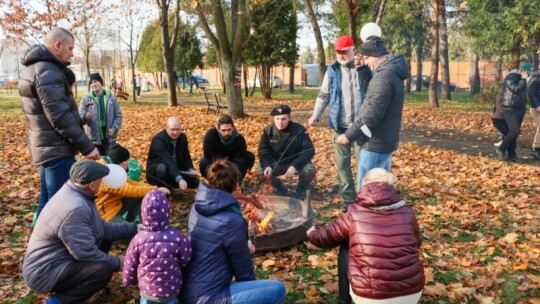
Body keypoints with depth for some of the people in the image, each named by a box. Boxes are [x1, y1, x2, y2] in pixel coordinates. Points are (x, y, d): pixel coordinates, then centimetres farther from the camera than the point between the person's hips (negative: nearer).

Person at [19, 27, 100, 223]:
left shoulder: (33, 68, 14)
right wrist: (86, 146, -20)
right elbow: (59, 117, -23)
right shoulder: (47, 72, -18)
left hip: (45, 147, 10)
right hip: (57, 149, -10)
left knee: (47, 202, 18)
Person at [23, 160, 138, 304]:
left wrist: (134, 228, 7)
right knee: (104, 269, -24)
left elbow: (102, 228, 10)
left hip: (49, 261, 10)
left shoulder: (75, 194, 2)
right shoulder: (75, 208, -29)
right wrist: (116, 263, -12)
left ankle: (65, 290, 12)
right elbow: (86, 252, -26)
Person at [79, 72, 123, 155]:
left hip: (110, 137, 1)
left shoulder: (111, 97, 3)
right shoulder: (86, 99, -1)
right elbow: (80, 116, -8)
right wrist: (85, 117, -32)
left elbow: (118, 115, 5)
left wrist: (114, 128, -9)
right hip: (94, 138, -1)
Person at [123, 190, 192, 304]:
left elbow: (130, 266, -1)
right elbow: (186, 262, -5)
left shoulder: (138, 239, -16)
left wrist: (128, 281, 18)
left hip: (147, 289, 0)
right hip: (171, 290, 0)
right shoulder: (178, 237, -19)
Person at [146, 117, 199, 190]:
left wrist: (190, 170, -19)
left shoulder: (183, 137, -2)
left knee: (194, 181, -15)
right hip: (155, 171, -6)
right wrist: (179, 179, -49)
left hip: (175, 171, 6)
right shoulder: (158, 140, -24)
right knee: (162, 167, -39)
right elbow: (167, 161, -37)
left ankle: (168, 186, 5)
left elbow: (186, 157, 4)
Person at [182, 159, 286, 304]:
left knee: (242, 247, 24)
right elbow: (242, 268, -7)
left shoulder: (197, 207, 1)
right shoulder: (232, 221, -21)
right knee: (277, 289, -9)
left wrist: (244, 247, 7)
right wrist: (252, 286, 12)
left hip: (187, 290, 8)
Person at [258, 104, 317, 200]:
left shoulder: (299, 130, -18)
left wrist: (294, 166, -36)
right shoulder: (268, 130, -9)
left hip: (296, 163, -3)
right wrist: (267, 166, -29)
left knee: (310, 171, -33)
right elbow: (263, 151, -7)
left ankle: (300, 191, 3)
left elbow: (309, 150, -22)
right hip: (277, 163, 3)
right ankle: (281, 190, 8)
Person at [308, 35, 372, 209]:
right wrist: (316, 115, -4)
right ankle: (348, 198, 20)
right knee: (342, 164, 8)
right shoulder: (332, 70, 6)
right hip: (339, 126, 3)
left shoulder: (364, 67, -1)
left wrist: (362, 68, -24)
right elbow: (323, 95, 8)